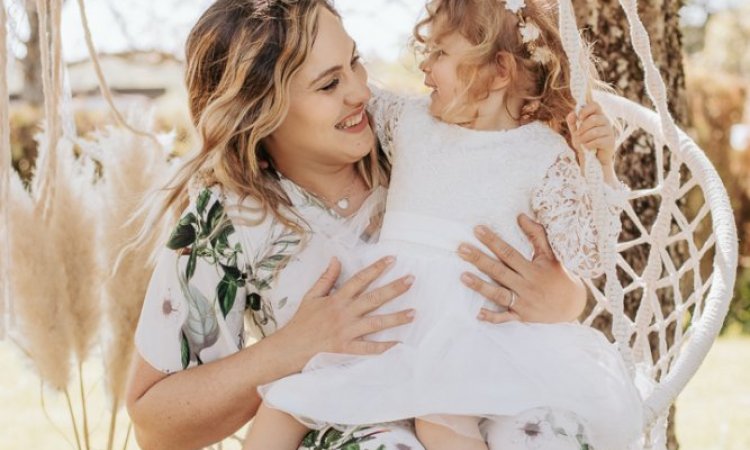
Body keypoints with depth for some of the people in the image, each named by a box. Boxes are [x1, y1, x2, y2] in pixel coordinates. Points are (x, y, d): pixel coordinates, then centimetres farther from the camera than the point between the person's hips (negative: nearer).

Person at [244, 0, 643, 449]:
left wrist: (601, 166, -13)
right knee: (285, 393, -6)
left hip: (471, 319, -5)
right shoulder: (409, 118, 14)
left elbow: (587, 260, -5)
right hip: (385, 305, 5)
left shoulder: (545, 154, 0)